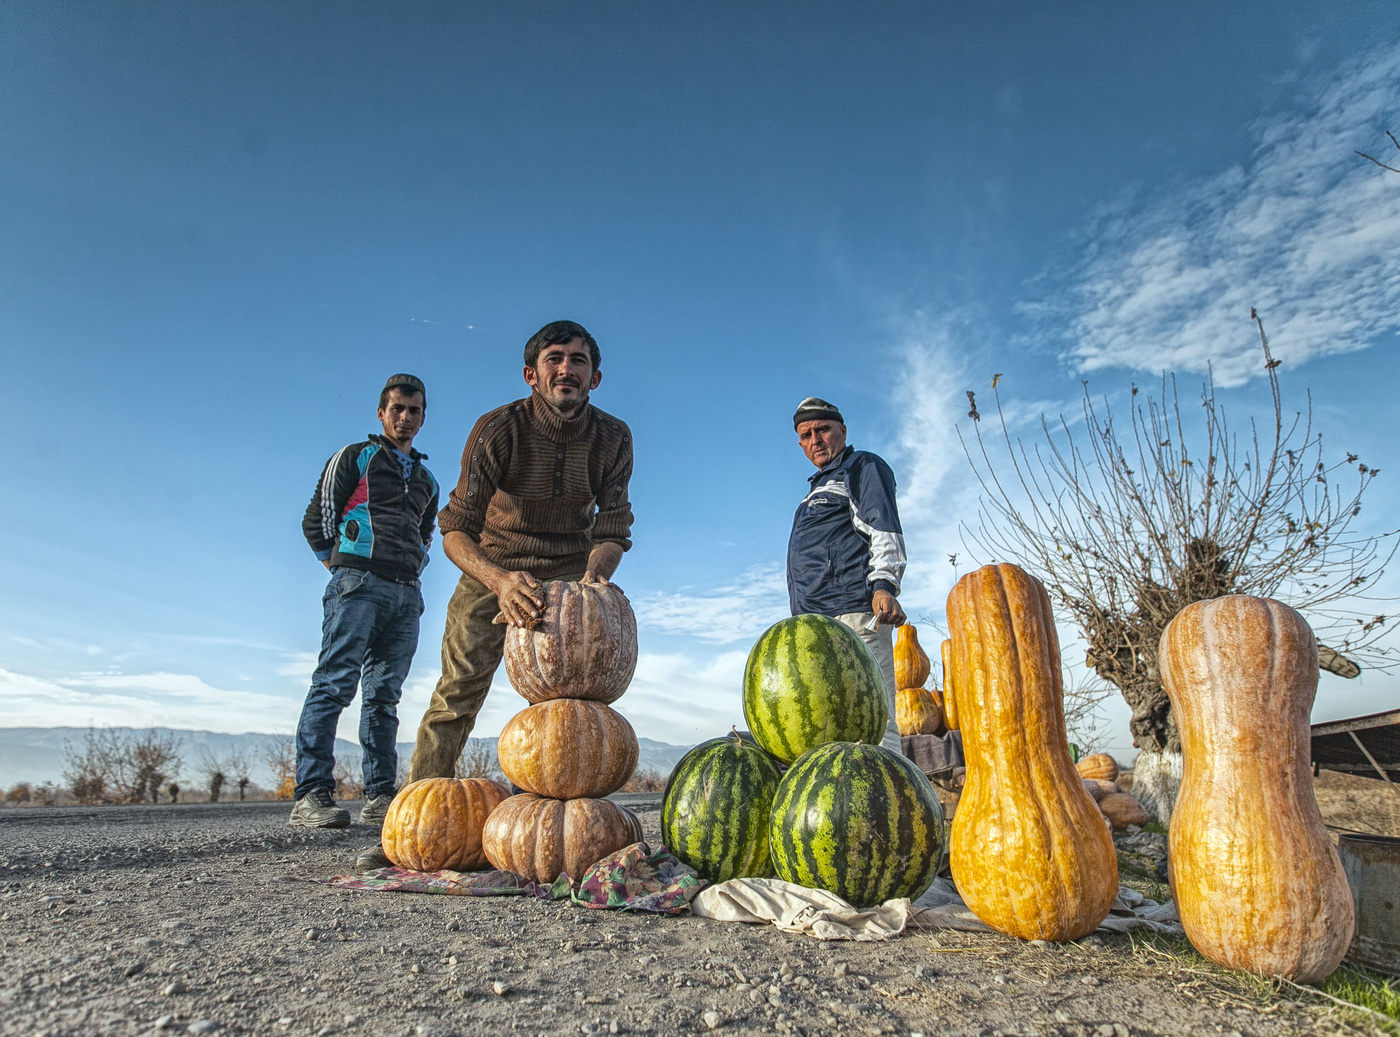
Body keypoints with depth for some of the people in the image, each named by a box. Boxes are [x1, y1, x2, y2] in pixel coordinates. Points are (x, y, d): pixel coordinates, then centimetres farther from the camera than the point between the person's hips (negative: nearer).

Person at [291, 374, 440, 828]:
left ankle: (379, 798, 4)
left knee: (385, 695, 4)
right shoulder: (355, 458, 10)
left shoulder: (427, 480, 26)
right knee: (335, 685, -13)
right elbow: (316, 520, 6)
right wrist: (341, 567, 6)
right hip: (359, 583, -5)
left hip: (406, 594, 5)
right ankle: (311, 795, -14)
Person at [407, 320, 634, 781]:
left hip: (570, 574, 2)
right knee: (458, 694, -10)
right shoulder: (497, 429, -19)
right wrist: (500, 580, -42)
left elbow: (612, 532, -10)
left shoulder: (613, 438, -12)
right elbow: (455, 531, -22)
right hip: (492, 570, -1)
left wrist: (591, 580, -33)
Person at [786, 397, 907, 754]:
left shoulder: (862, 467, 8)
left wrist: (883, 585, -23)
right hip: (815, 623, 9)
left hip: (853, 614, -9)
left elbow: (884, 529, -8)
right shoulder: (818, 489, 33)